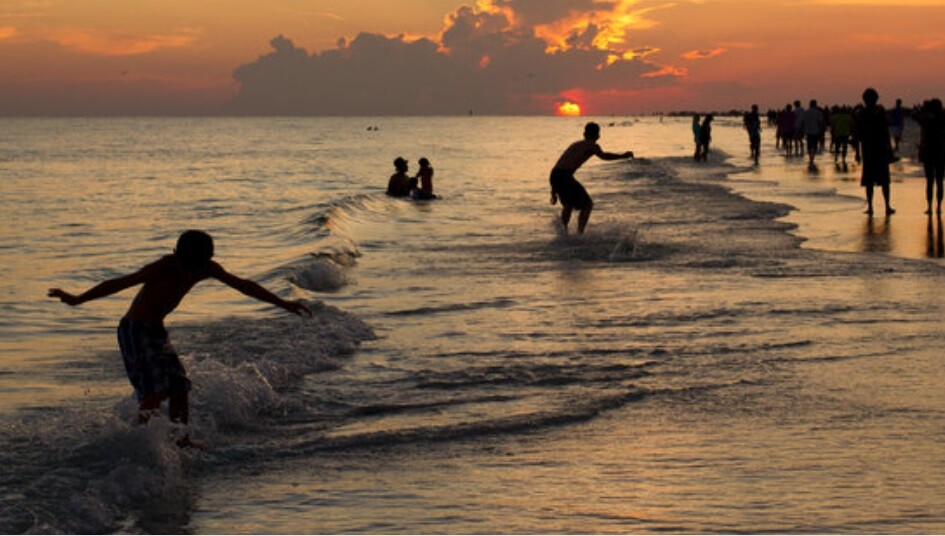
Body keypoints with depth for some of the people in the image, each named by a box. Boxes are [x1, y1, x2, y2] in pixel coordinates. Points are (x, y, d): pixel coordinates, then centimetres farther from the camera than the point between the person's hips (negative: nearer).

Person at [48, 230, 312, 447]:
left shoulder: (206, 269, -6)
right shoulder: (164, 267, -25)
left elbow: (244, 286, 5)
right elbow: (120, 283, -23)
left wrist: (283, 304, 10)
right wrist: (77, 300, -23)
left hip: (156, 331, 7)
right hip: (134, 330, -7)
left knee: (180, 387, 3)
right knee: (155, 388, -18)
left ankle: (182, 442, 12)